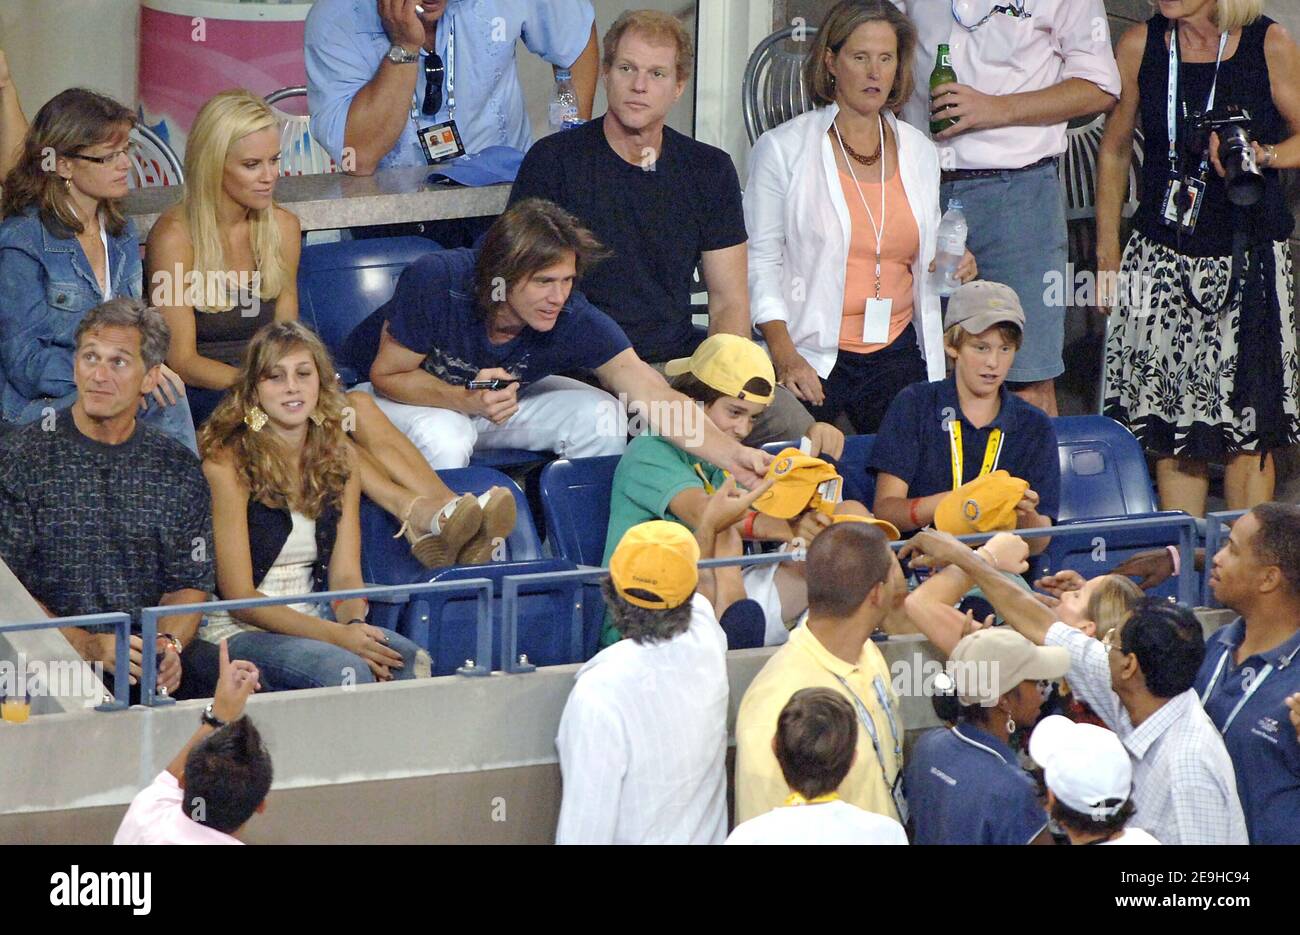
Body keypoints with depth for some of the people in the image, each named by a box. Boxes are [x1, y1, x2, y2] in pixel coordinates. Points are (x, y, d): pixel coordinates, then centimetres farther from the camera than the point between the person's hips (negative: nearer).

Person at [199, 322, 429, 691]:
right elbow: (239, 596, -12)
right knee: (345, 669, -34)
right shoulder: (227, 463, -11)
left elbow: (345, 574, 6)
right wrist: (335, 635, -22)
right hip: (238, 633, -5)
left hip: (311, 625, 5)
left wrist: (354, 624, -18)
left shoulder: (339, 459, 9)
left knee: (411, 659, -25)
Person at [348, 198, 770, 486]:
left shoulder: (574, 320, -28)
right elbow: (387, 375, -22)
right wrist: (467, 400, -40)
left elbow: (653, 397, -34)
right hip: (405, 396, -4)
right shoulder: (435, 283, -35)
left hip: (504, 394, 4)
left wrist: (733, 457, -48)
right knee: (444, 439, -38)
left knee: (600, 418, -19)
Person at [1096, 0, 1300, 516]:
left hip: (1249, 257, -2)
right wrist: (1108, 256, 12)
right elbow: (1114, 150, 12)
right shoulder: (1140, 45, 2)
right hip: (1162, 256, 2)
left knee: (1248, 430, -4)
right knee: (1170, 435, 1)